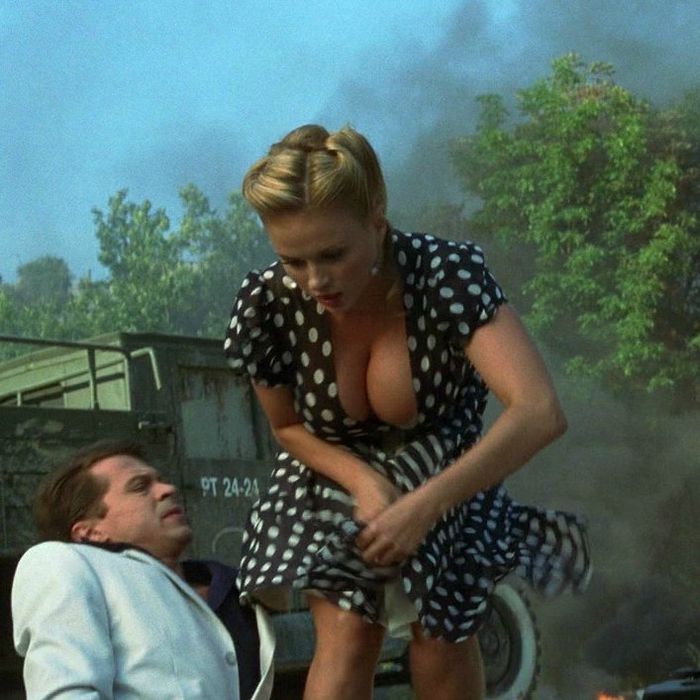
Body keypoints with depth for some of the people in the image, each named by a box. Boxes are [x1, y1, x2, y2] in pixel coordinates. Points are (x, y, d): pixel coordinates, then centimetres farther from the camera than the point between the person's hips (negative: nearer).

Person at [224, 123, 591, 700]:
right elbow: (288, 427, -6)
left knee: (442, 643, 2)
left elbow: (541, 414, -43)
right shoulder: (266, 304, -26)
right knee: (345, 635, -17)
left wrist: (422, 507, -48)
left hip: (448, 481, 0)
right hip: (338, 478, 1)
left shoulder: (448, 274, -34)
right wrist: (364, 482, -24)